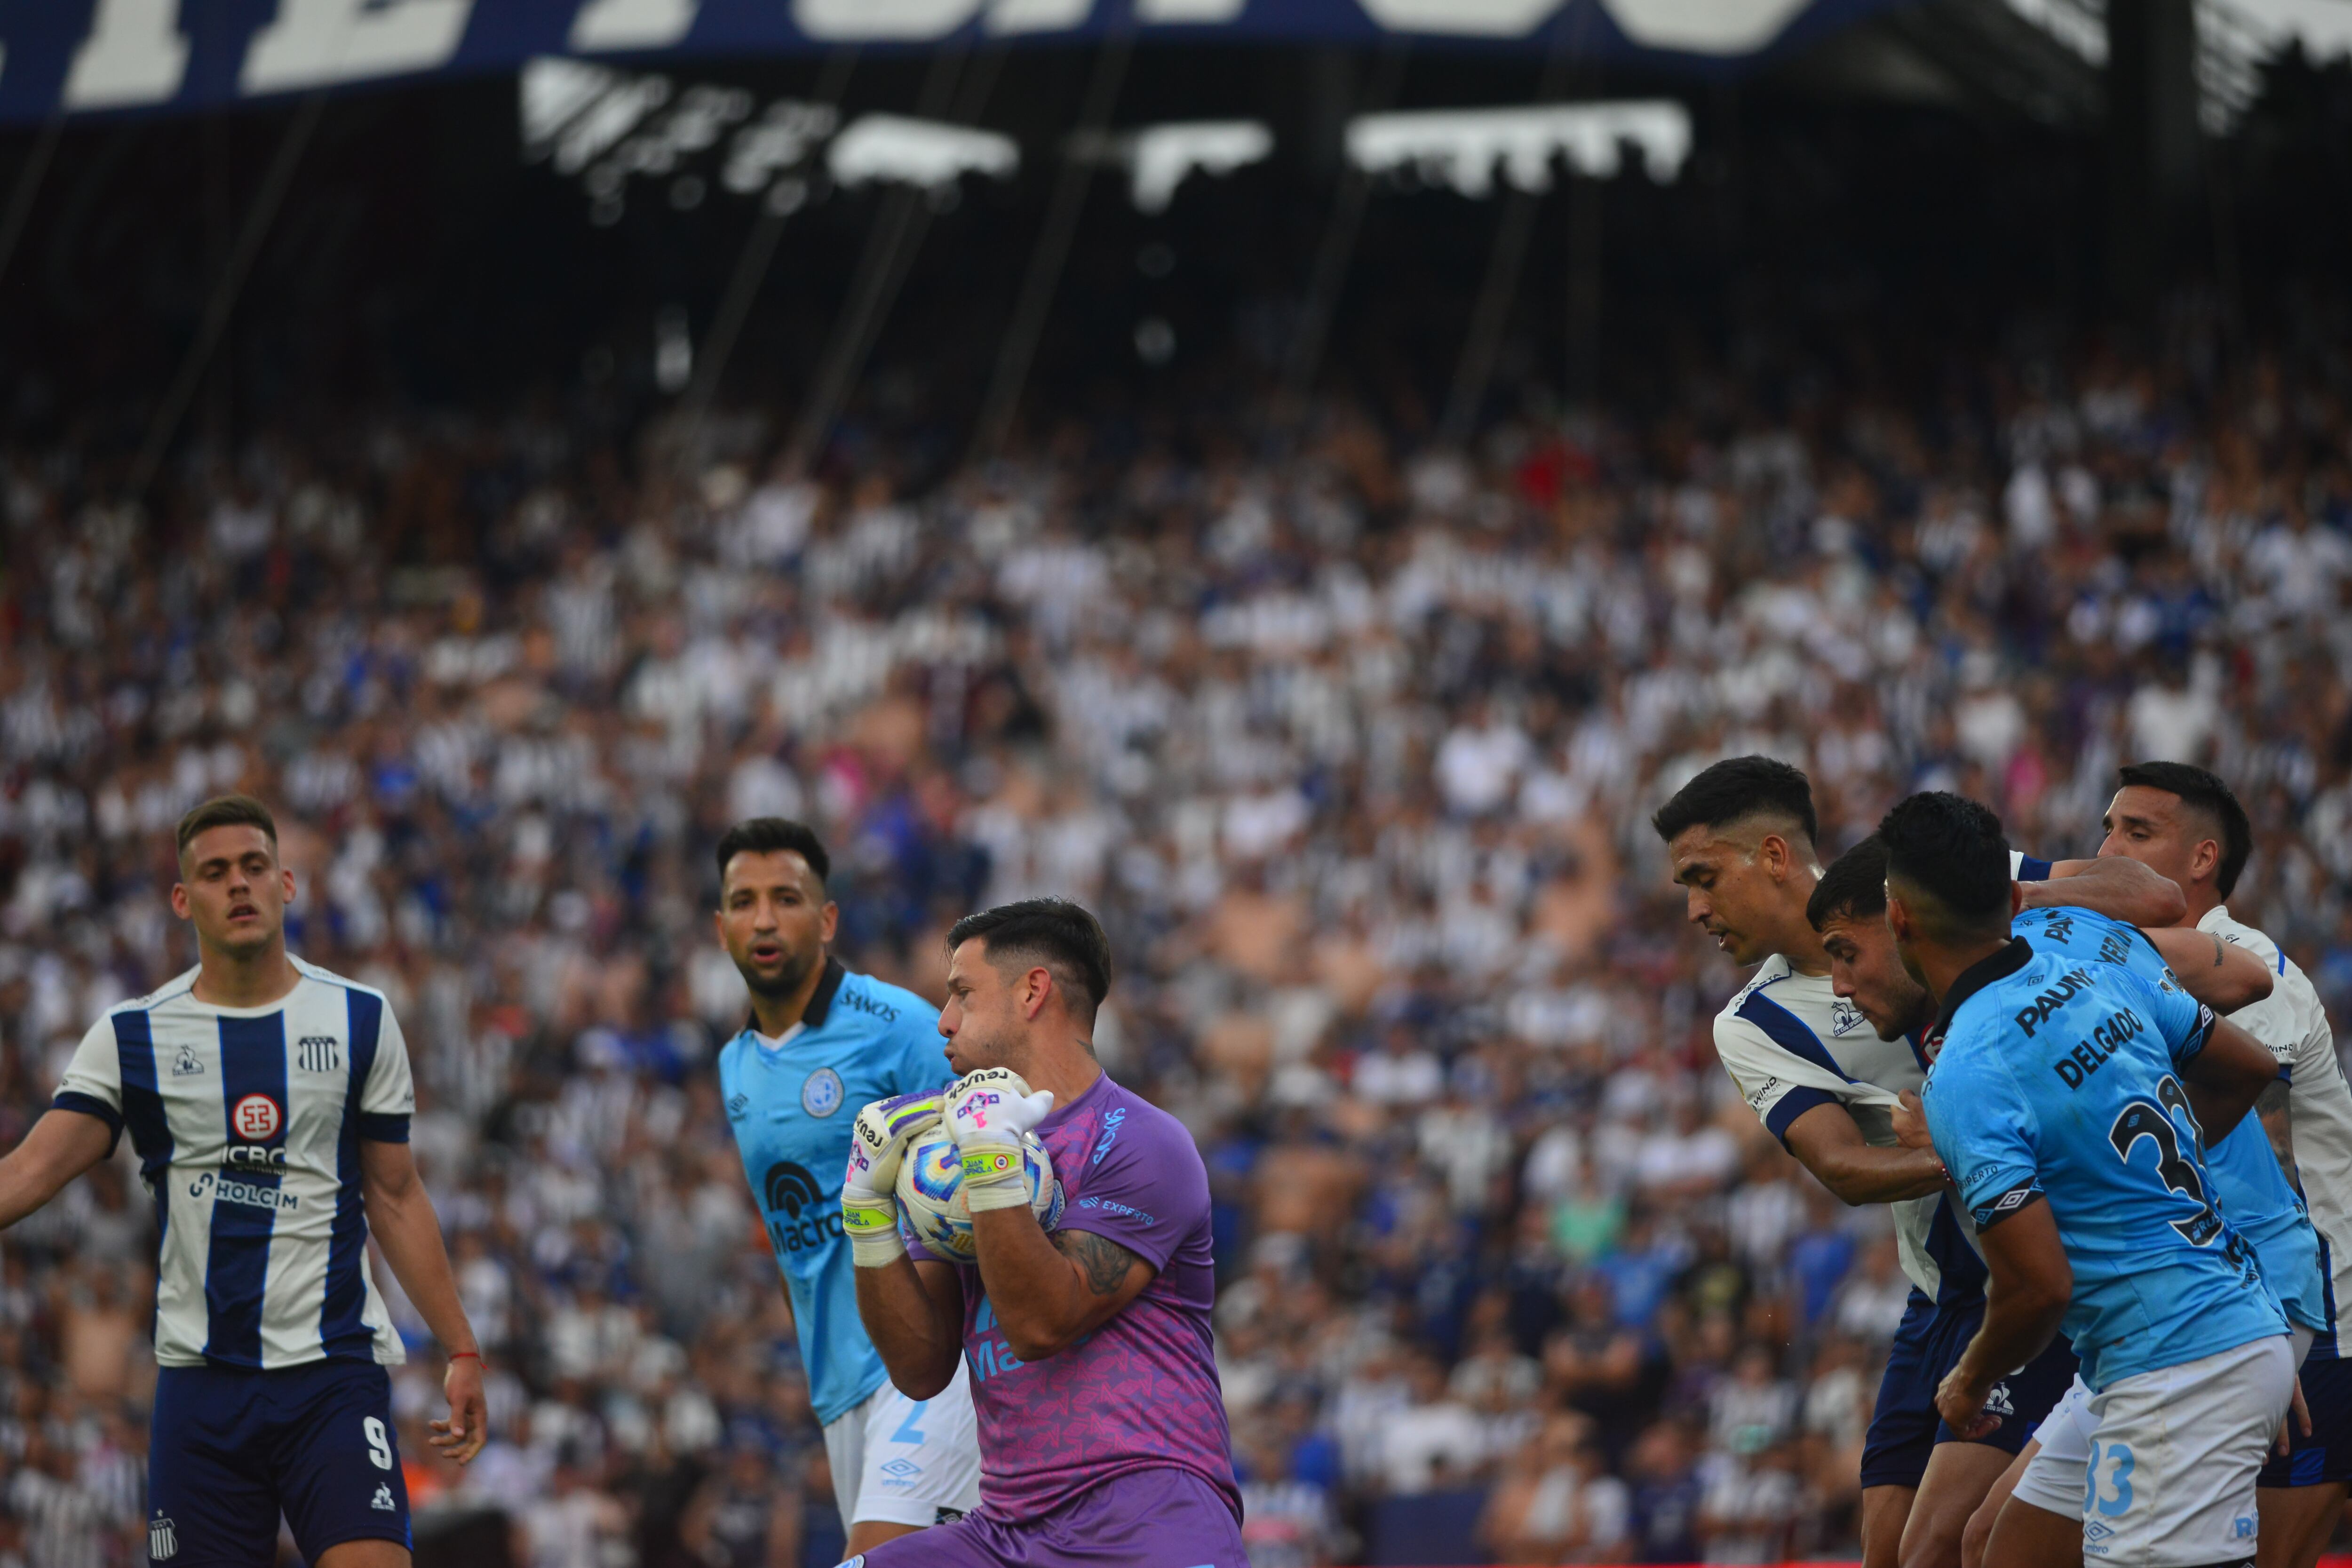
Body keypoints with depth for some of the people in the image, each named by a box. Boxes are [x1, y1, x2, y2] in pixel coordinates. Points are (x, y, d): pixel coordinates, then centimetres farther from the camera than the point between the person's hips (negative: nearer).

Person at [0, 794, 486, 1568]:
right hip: (200, 1380, 1)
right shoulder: (132, 1036, 5)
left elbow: (394, 1199, 11)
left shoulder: (361, 1021, 6)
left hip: (334, 1369, -1)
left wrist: (462, 1351, 7)